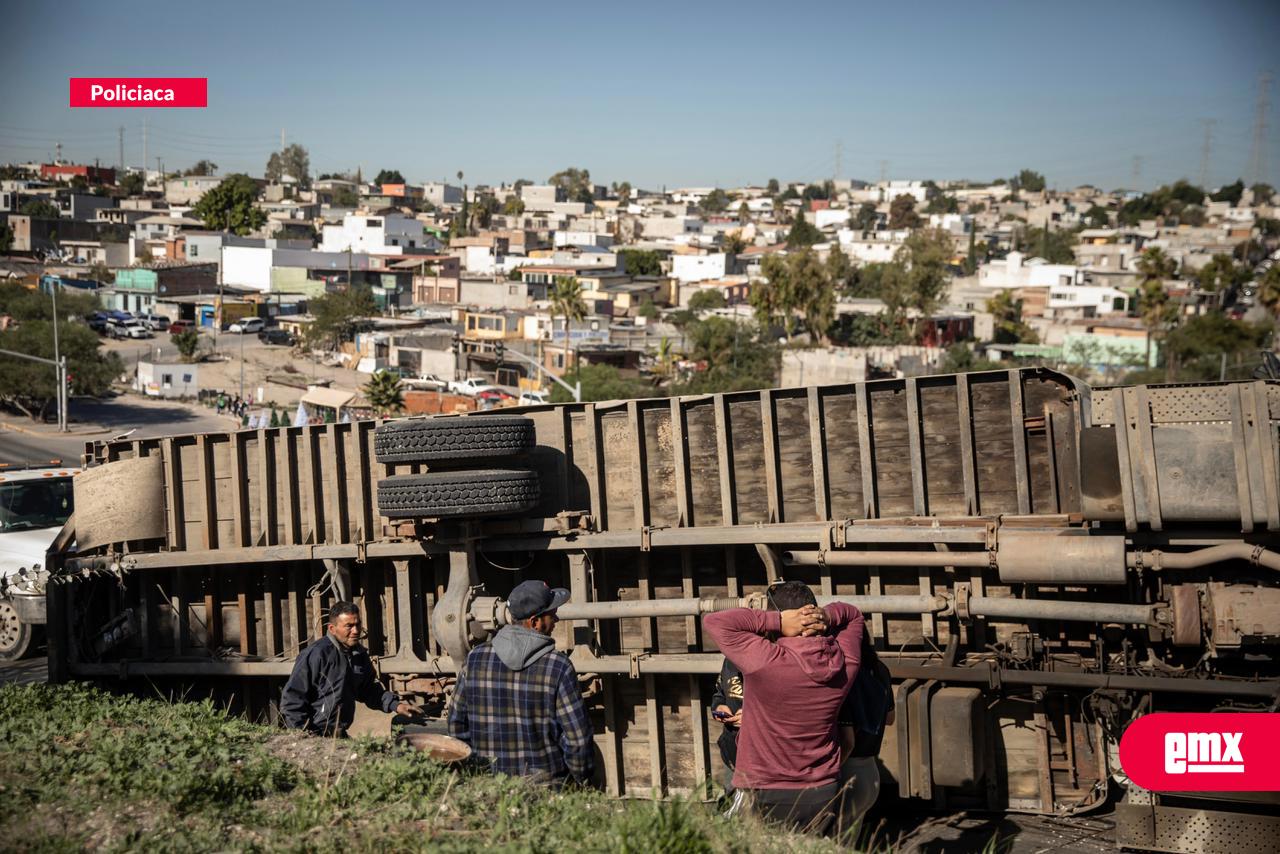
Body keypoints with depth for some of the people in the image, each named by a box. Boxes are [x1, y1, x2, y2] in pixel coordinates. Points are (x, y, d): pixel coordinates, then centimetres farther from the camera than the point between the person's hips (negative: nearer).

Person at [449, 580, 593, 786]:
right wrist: (581, 783, 6)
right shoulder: (558, 666, -11)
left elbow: (457, 725, 6)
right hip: (546, 785, -4)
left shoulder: (475, 658, -1)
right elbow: (578, 738, -10)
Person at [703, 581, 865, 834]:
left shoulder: (764, 662, -23)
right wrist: (827, 617, -8)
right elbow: (853, 614, 14)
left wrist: (776, 621, -19)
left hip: (763, 793, -4)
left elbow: (714, 621, -17)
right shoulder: (845, 662, -6)